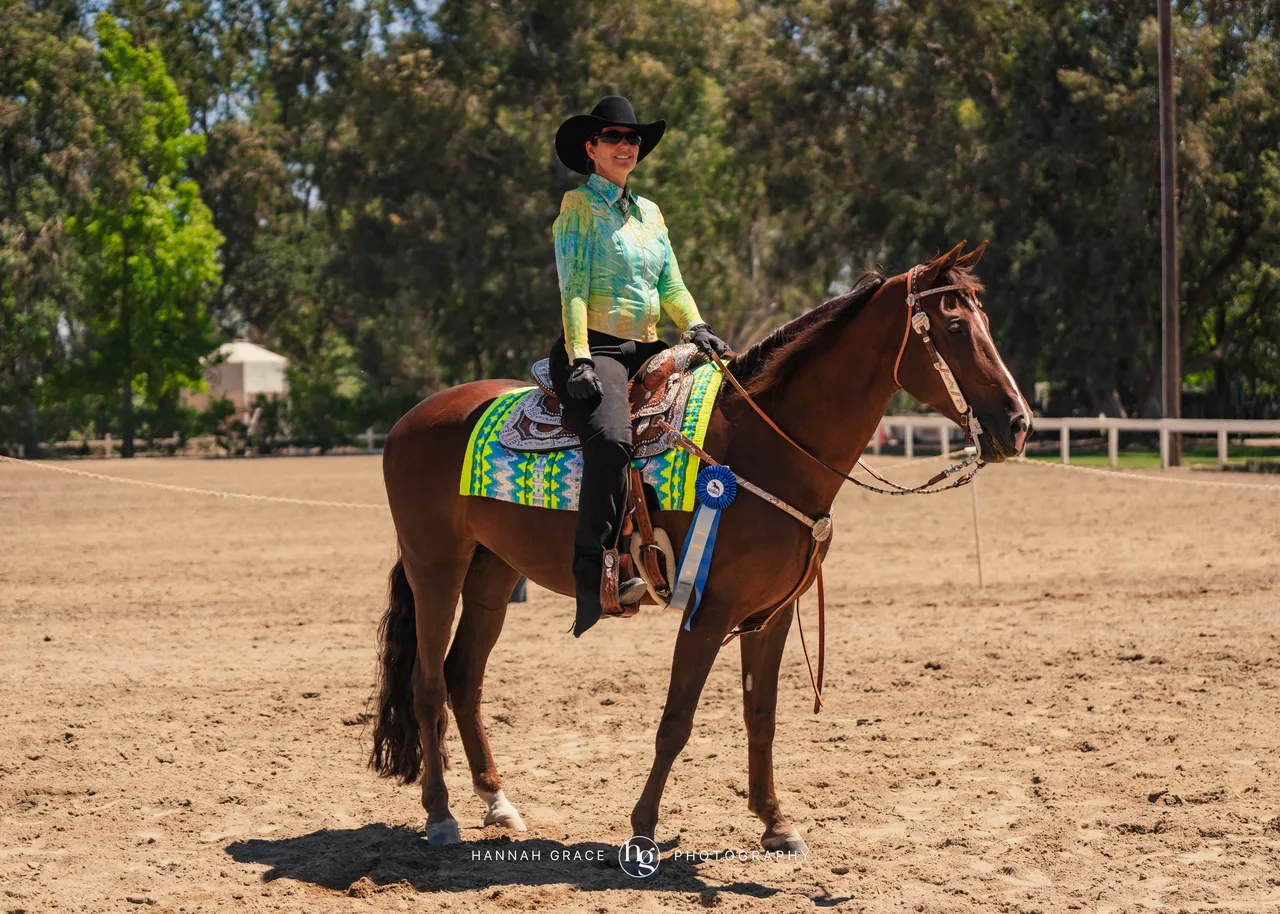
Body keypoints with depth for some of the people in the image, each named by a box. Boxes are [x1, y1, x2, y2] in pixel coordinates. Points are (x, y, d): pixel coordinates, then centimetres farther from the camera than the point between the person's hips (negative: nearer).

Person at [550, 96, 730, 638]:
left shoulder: (650, 213, 21)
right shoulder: (579, 206, 2)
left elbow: (672, 286, 17)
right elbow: (574, 287, -8)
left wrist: (695, 327, -3)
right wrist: (579, 359, -18)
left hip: (647, 349, 7)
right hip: (595, 348, -7)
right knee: (610, 439, -35)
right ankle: (593, 580, -38)